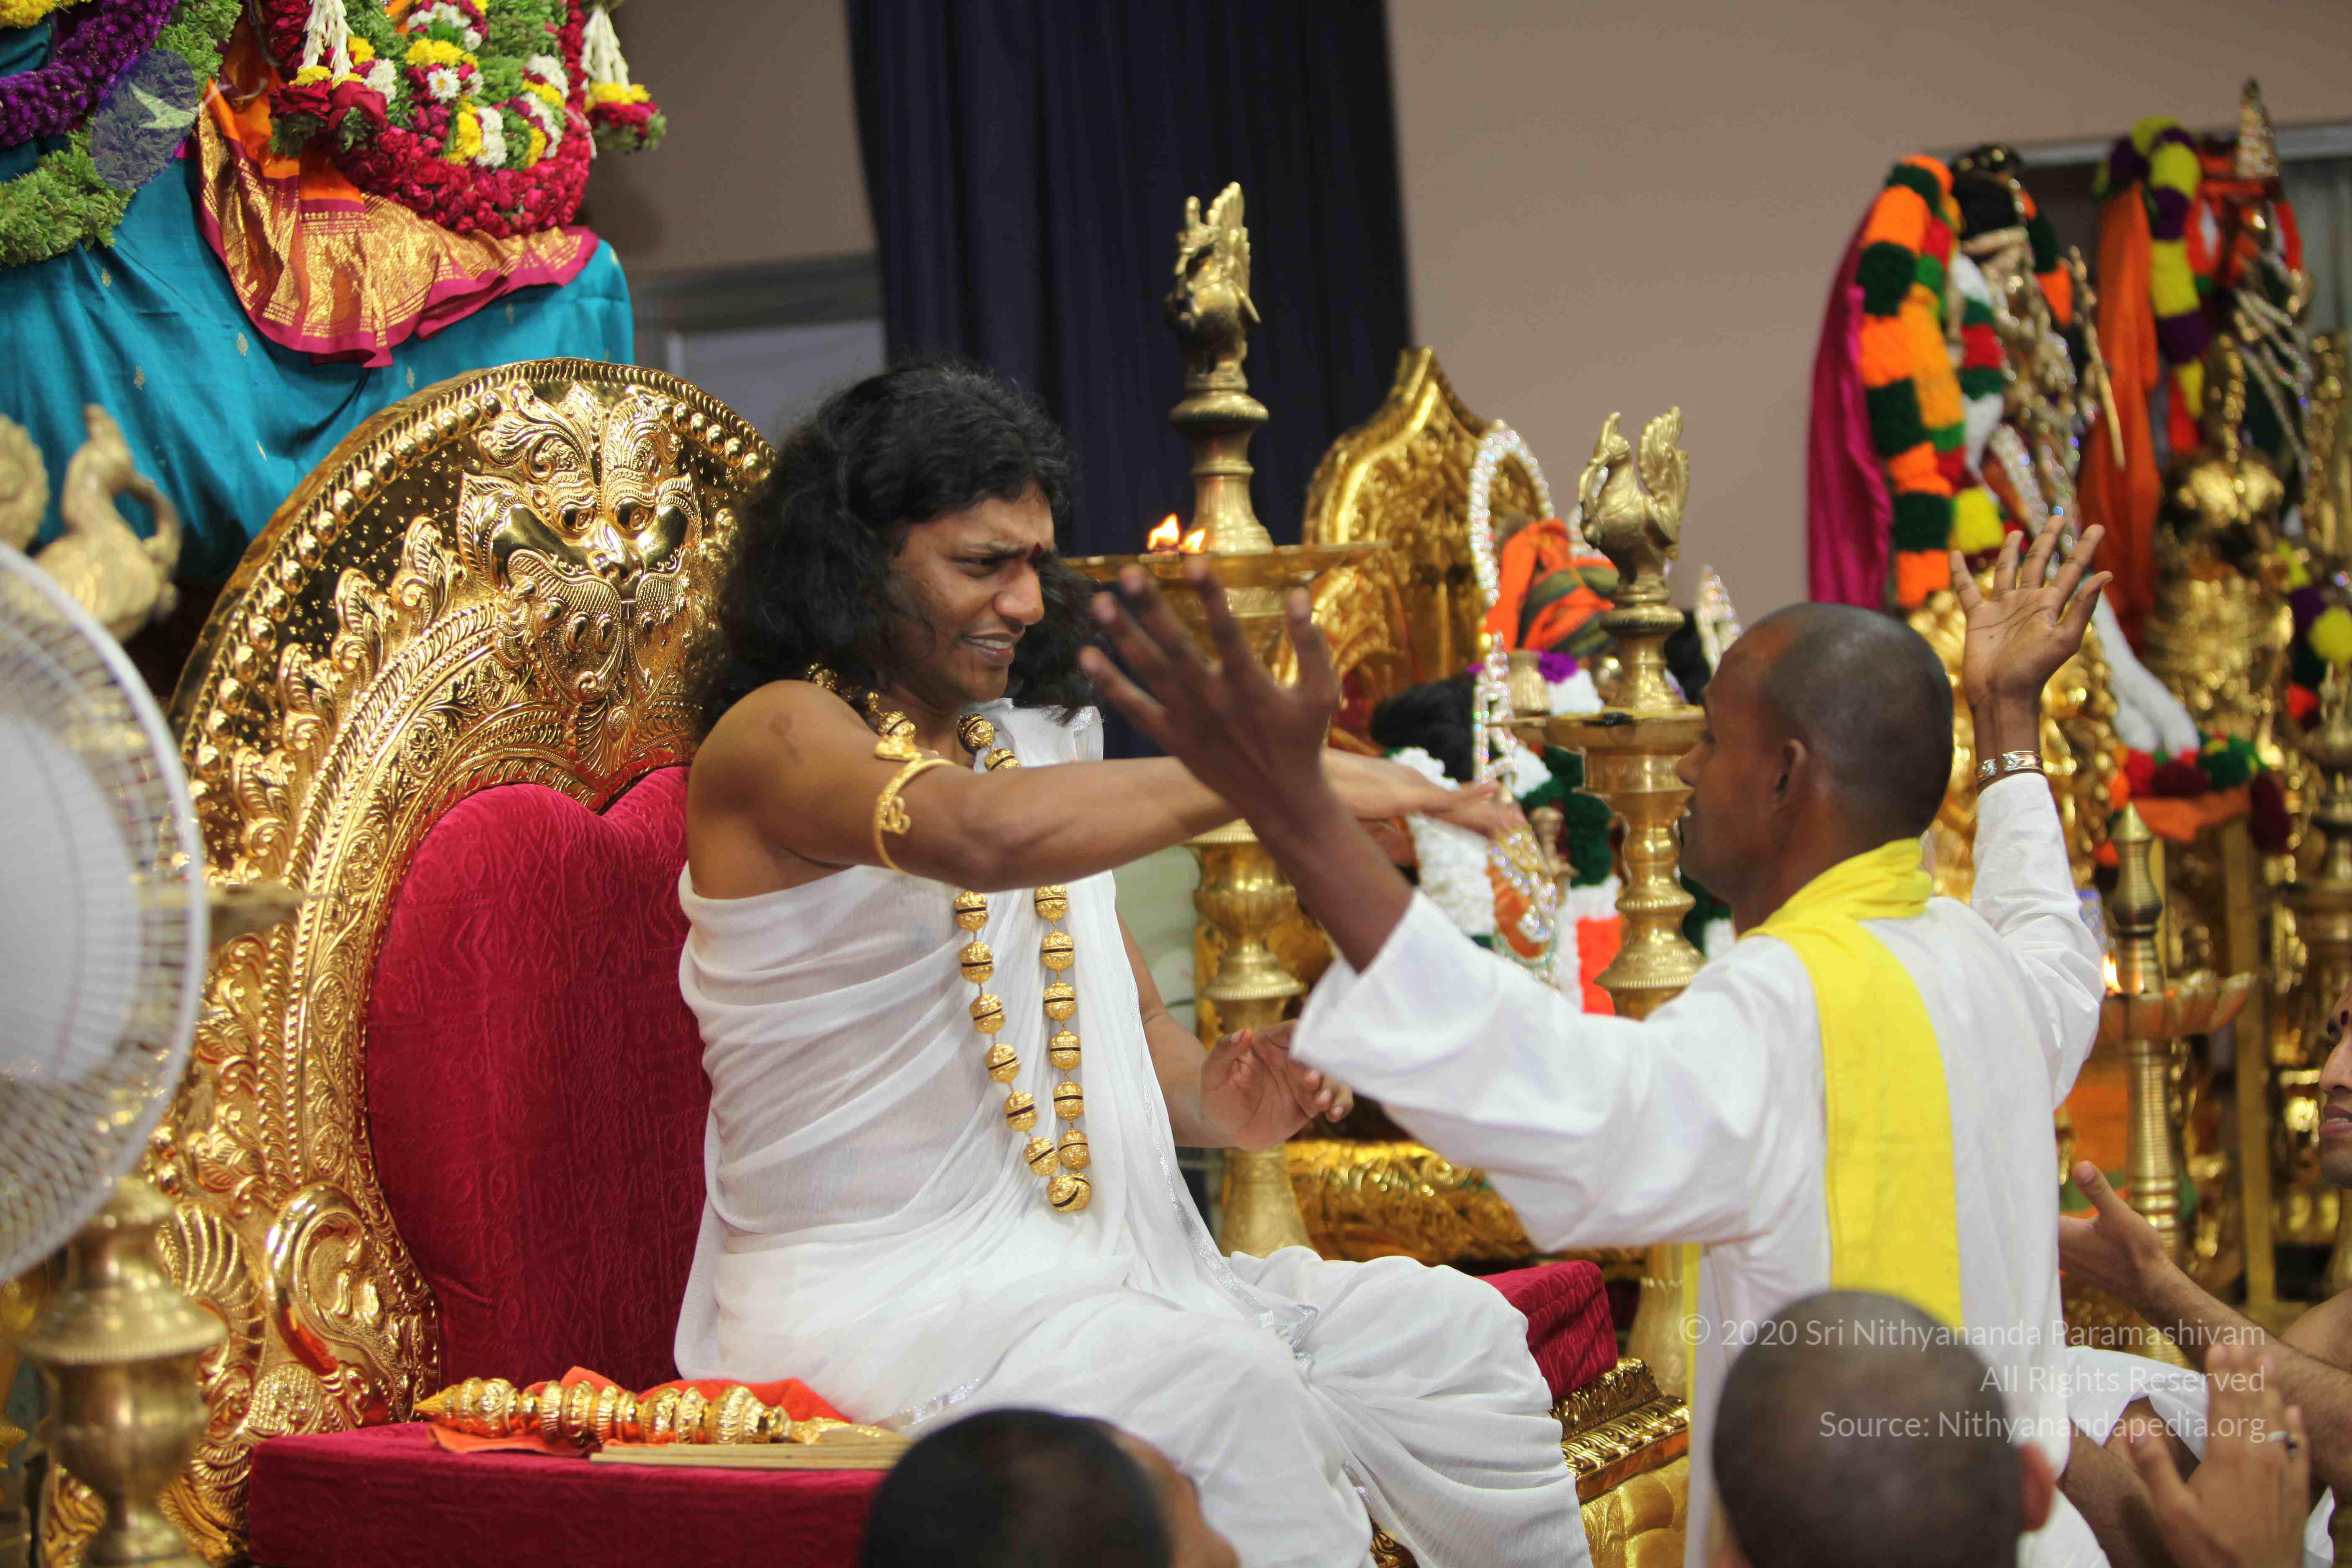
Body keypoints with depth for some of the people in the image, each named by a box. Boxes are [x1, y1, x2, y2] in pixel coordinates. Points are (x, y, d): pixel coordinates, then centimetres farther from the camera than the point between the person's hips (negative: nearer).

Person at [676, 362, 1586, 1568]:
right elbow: (984, 835, -32)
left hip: (1089, 1269, 8)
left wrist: (1213, 1103, -3)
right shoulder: (777, 736, -10)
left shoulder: (1028, 736, 16)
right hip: (875, 1304, -8)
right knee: (1218, 1382, -32)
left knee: (1455, 1334, -5)